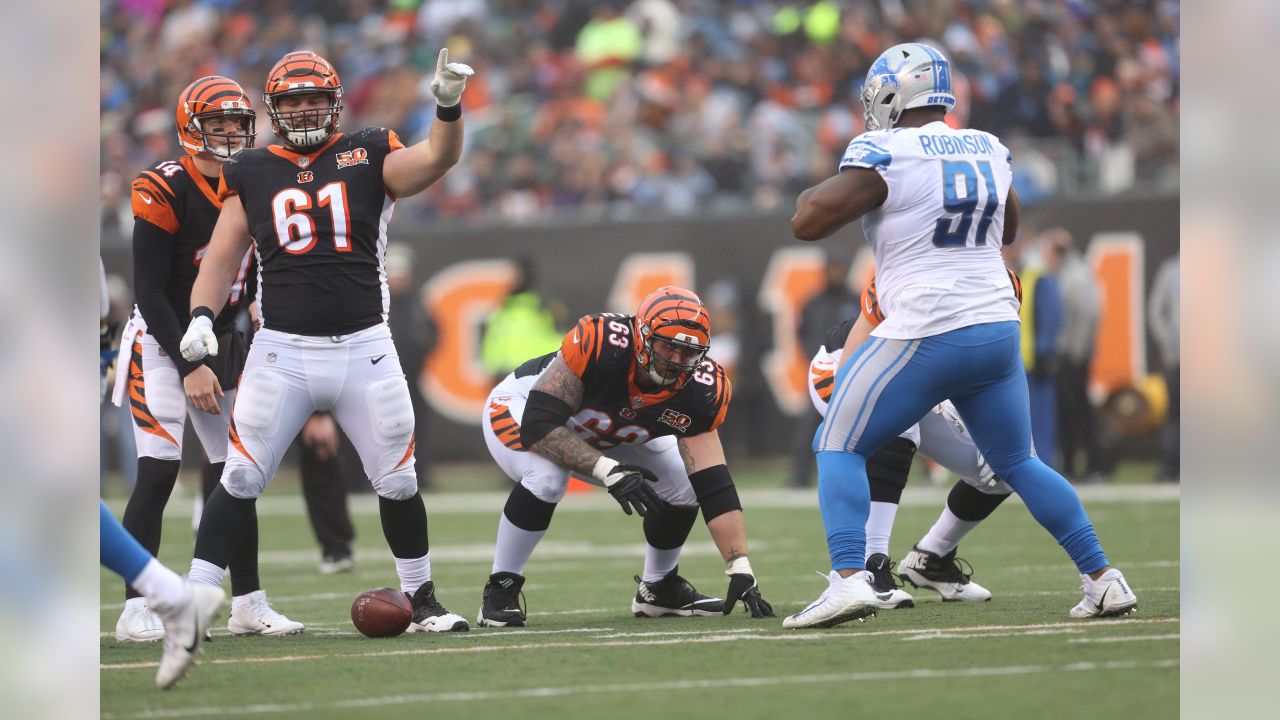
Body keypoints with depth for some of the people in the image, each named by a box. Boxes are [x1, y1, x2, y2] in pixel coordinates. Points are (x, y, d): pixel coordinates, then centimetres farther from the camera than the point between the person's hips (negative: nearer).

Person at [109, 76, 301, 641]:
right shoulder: (166, 192, -17)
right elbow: (149, 293, -17)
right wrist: (189, 367, -19)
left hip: (219, 344, 7)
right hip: (161, 345, -7)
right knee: (158, 471, -14)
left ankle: (248, 605, 12)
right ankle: (136, 610, -12)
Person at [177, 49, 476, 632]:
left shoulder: (368, 157, 4)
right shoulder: (251, 174, 6)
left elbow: (437, 159, -13)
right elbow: (221, 257, 5)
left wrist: (449, 106, -31)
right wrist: (201, 316, -12)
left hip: (365, 349, 0)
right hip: (282, 352, 0)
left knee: (397, 480, 5)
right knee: (241, 479, -5)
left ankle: (422, 601, 22)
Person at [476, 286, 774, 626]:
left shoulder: (698, 391, -25)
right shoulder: (599, 343, -40)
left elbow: (714, 486, -23)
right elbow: (538, 426, -39)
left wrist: (741, 570, -29)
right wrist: (606, 470, -47)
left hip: (607, 438, 5)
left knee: (684, 488, -8)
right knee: (546, 477, -36)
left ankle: (659, 588, 17)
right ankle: (500, 591, -17)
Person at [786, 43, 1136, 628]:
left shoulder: (885, 155, -10)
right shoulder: (989, 150, 10)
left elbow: (807, 223, -13)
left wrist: (817, 191, 8)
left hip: (925, 334, -6)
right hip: (999, 331, 6)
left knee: (838, 447, 6)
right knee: (1018, 463, 21)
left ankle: (849, 578, -12)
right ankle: (1103, 579, 15)